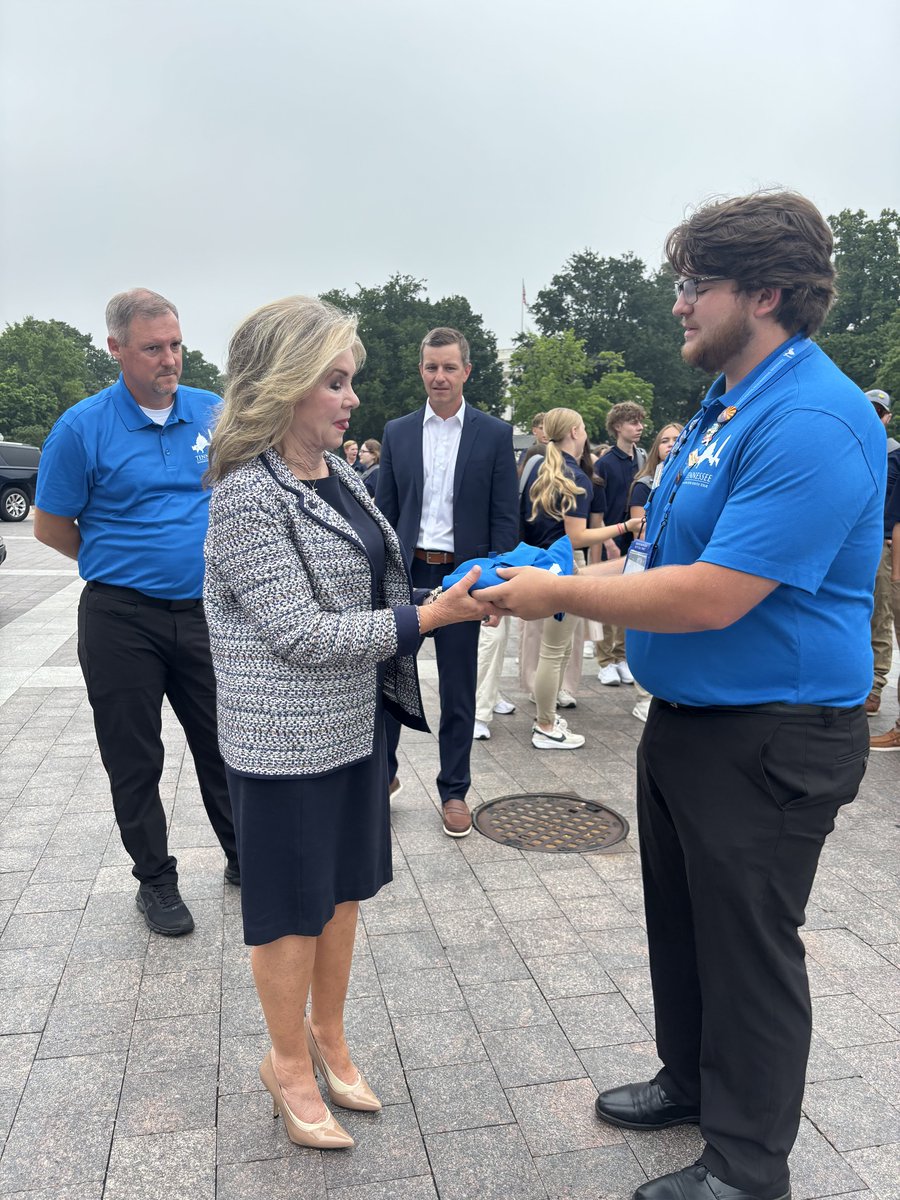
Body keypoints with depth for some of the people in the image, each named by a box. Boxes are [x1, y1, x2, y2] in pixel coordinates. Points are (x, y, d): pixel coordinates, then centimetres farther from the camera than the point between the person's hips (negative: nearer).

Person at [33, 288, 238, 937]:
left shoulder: (216, 414, 1)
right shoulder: (84, 427, -8)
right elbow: (50, 525, 0)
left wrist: (210, 562, 8)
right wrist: (129, 565, 6)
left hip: (204, 613, 3)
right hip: (121, 620, -2)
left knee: (224, 743, 13)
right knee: (135, 760, 9)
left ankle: (245, 857, 33)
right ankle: (156, 879, 28)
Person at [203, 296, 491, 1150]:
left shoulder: (337, 473, 6)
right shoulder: (247, 495, -18)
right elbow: (299, 633, -22)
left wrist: (450, 599, 9)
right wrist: (423, 619, -22)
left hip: (355, 722, 8)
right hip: (286, 736, -7)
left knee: (343, 889, 19)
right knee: (292, 910, 10)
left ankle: (327, 1036, 41)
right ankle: (289, 1064, 33)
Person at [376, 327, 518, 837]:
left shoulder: (495, 434, 0)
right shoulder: (397, 432, 6)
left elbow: (505, 517, -1)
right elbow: (385, 508, 9)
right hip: (405, 571, 2)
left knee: (458, 691, 8)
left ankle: (454, 790, 22)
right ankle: (382, 771, 28)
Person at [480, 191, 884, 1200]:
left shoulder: (811, 422, -23)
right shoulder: (727, 405, 10)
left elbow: (711, 596, -28)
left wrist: (561, 594, -19)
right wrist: (573, 582, 4)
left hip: (770, 739, -9)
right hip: (686, 718, 10)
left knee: (748, 947, 8)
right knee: (681, 920, 23)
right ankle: (690, 1080, 47)